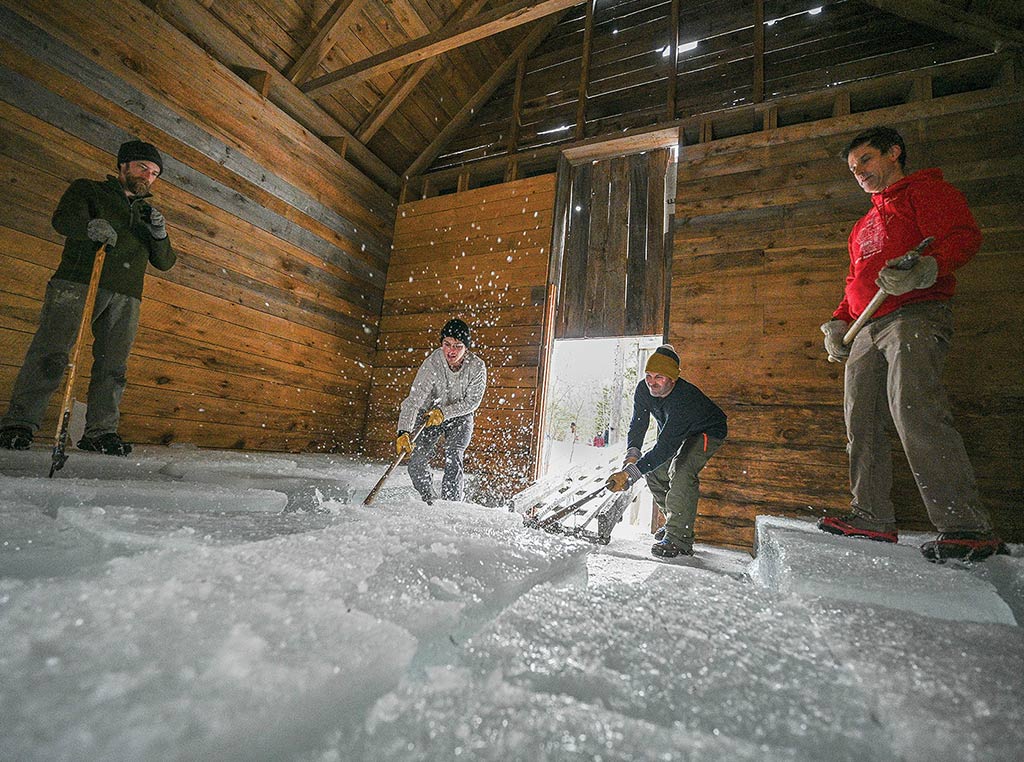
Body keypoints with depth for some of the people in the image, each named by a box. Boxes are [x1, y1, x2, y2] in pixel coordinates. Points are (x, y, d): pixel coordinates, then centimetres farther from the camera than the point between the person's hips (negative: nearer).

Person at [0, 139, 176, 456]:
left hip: (125, 298, 3)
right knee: (50, 354, -9)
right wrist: (90, 226, -26)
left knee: (113, 366, -1)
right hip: (77, 283, -3)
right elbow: (63, 219, -4)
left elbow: (165, 262, 16)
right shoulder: (87, 189, 15)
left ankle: (100, 431, 3)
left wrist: (159, 233, -3)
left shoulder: (147, 212, 26)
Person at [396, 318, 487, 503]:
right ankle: (429, 502, 16)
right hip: (430, 415, 1)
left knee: (453, 460, -17)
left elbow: (472, 401, -14)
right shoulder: (431, 365, -28)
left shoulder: (477, 367, -24)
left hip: (460, 417, 0)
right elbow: (413, 400, -33)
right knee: (417, 461, -7)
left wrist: (444, 411, -26)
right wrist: (404, 432, -45)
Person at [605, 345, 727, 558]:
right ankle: (675, 523, 20)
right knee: (655, 472, 1)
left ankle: (679, 539, -23)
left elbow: (666, 446, -48)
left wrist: (630, 473, -53)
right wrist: (632, 454, -34)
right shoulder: (643, 390, -19)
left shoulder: (683, 399, -42)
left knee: (681, 471, -28)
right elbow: (638, 424, -15)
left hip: (708, 432, -7)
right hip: (680, 432, 8)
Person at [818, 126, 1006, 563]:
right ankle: (872, 517, 7)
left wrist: (924, 269, -27)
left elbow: (964, 237, -7)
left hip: (915, 317, -8)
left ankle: (967, 528, -17)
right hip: (867, 330, 8)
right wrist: (839, 322, 17)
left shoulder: (926, 190, 9)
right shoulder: (864, 226, 32)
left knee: (914, 412, -23)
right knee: (862, 423, 1)